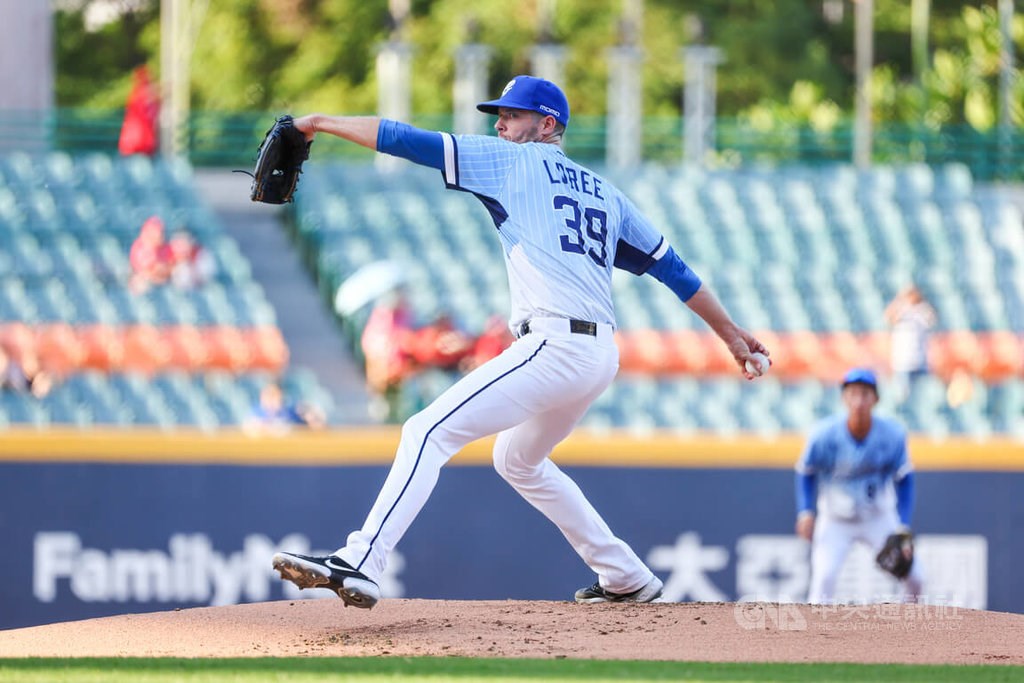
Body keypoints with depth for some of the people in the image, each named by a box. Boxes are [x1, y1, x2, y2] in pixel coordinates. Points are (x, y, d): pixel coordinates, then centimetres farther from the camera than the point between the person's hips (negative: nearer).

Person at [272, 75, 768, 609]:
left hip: (555, 344, -9)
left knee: (428, 433, -15)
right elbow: (670, 266, 24)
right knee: (518, 461, 30)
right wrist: (730, 332, 29)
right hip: (600, 357, 9)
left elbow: (406, 140, 2)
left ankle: (359, 564, -31)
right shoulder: (602, 192, 24)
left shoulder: (515, 161, 5)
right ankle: (627, 578, 30)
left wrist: (323, 122, 10)